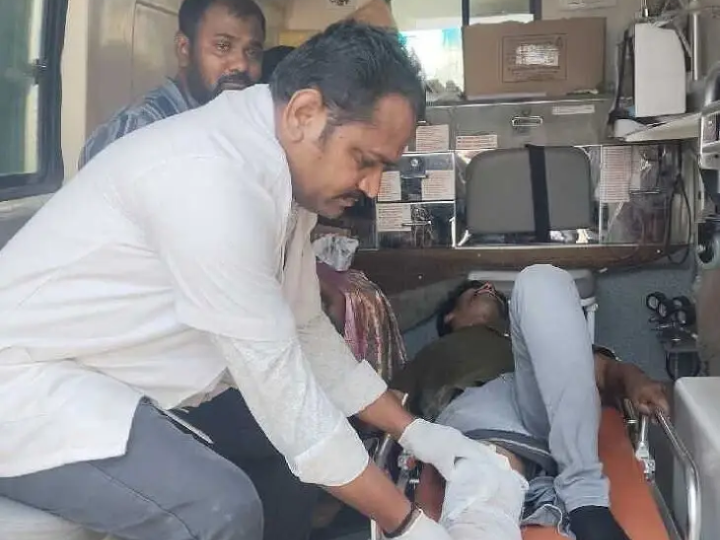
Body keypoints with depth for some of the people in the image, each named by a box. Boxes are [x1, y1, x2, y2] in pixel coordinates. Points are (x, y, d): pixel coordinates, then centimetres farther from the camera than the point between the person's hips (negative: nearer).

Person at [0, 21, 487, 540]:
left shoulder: (278, 172, 0)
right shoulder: (212, 175, -29)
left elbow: (306, 331, 8)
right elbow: (277, 375, -26)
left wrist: (413, 430, 4)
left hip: (125, 388, 9)